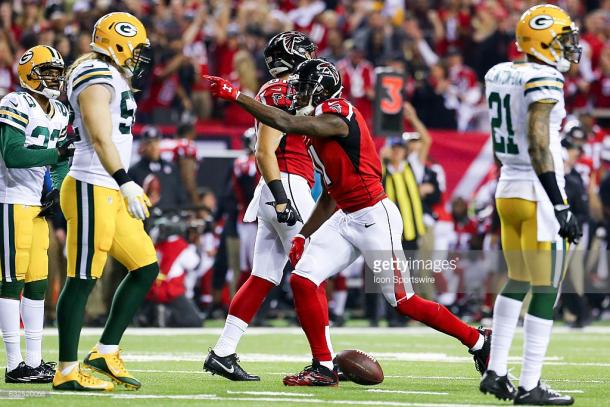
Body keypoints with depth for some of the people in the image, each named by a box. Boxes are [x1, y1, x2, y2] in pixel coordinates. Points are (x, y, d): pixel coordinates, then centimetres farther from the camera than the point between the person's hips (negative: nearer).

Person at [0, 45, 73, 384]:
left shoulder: (59, 114, 13)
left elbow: (62, 158, 19)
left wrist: (56, 189, 1)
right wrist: (58, 153, -30)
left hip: (38, 205, 9)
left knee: (37, 281, 9)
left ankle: (34, 361, 13)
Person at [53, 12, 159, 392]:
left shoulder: (114, 79, 20)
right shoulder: (97, 77, -12)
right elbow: (100, 137, -21)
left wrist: (129, 189, 22)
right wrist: (126, 183, -26)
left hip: (111, 192, 10)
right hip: (92, 190, -10)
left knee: (146, 267, 11)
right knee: (83, 280, -7)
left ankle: (106, 352, 14)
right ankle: (67, 371, -3)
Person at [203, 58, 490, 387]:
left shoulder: (337, 118, -16)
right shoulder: (319, 128, 13)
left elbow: (285, 123, -26)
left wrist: (235, 96, -22)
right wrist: (304, 235, 15)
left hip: (374, 218, -9)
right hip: (345, 218, 9)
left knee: (405, 303, -2)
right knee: (302, 280, -4)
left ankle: (478, 341, 15)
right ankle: (324, 368, 2)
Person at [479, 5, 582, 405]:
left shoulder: (498, 75, 9)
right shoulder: (544, 80, -16)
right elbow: (539, 146, -21)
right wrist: (560, 206, -20)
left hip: (508, 188, 8)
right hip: (539, 193, -8)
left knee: (518, 282, 20)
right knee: (546, 291, -2)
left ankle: (496, 373, 19)